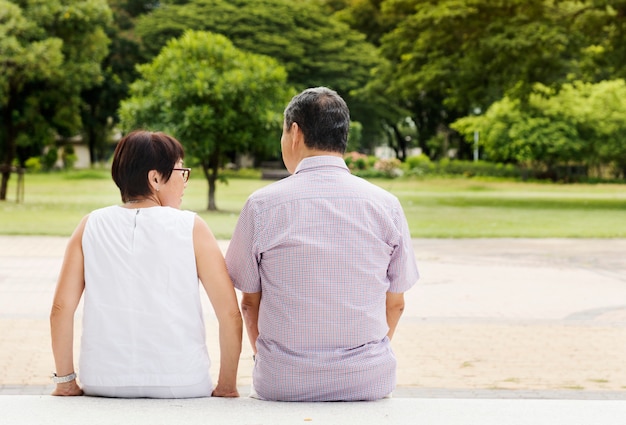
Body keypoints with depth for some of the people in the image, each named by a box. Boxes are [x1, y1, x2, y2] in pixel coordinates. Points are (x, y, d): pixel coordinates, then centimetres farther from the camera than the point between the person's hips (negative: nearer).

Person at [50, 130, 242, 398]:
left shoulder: (92, 226, 4)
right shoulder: (191, 228, -2)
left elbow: (61, 307, 1)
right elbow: (230, 313, -5)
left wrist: (65, 381, 10)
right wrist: (227, 387, 4)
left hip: (105, 385, 2)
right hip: (180, 384, -2)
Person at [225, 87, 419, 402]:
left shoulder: (261, 205, -4)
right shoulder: (386, 205, 1)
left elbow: (249, 303, 4)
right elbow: (395, 303, 9)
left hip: (282, 385, -2)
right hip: (370, 382, 2)